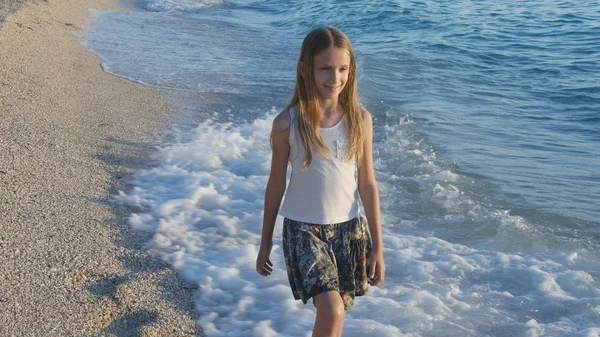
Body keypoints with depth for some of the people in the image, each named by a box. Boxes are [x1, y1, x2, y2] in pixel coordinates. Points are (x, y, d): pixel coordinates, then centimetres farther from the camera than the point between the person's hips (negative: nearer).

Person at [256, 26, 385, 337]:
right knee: (331, 312, -19)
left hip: (349, 228, 3)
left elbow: (367, 183, 0)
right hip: (304, 228, -3)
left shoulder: (360, 119, -6)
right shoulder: (287, 124, -12)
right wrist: (265, 244, 7)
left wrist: (377, 246, 1)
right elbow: (276, 184, -1)